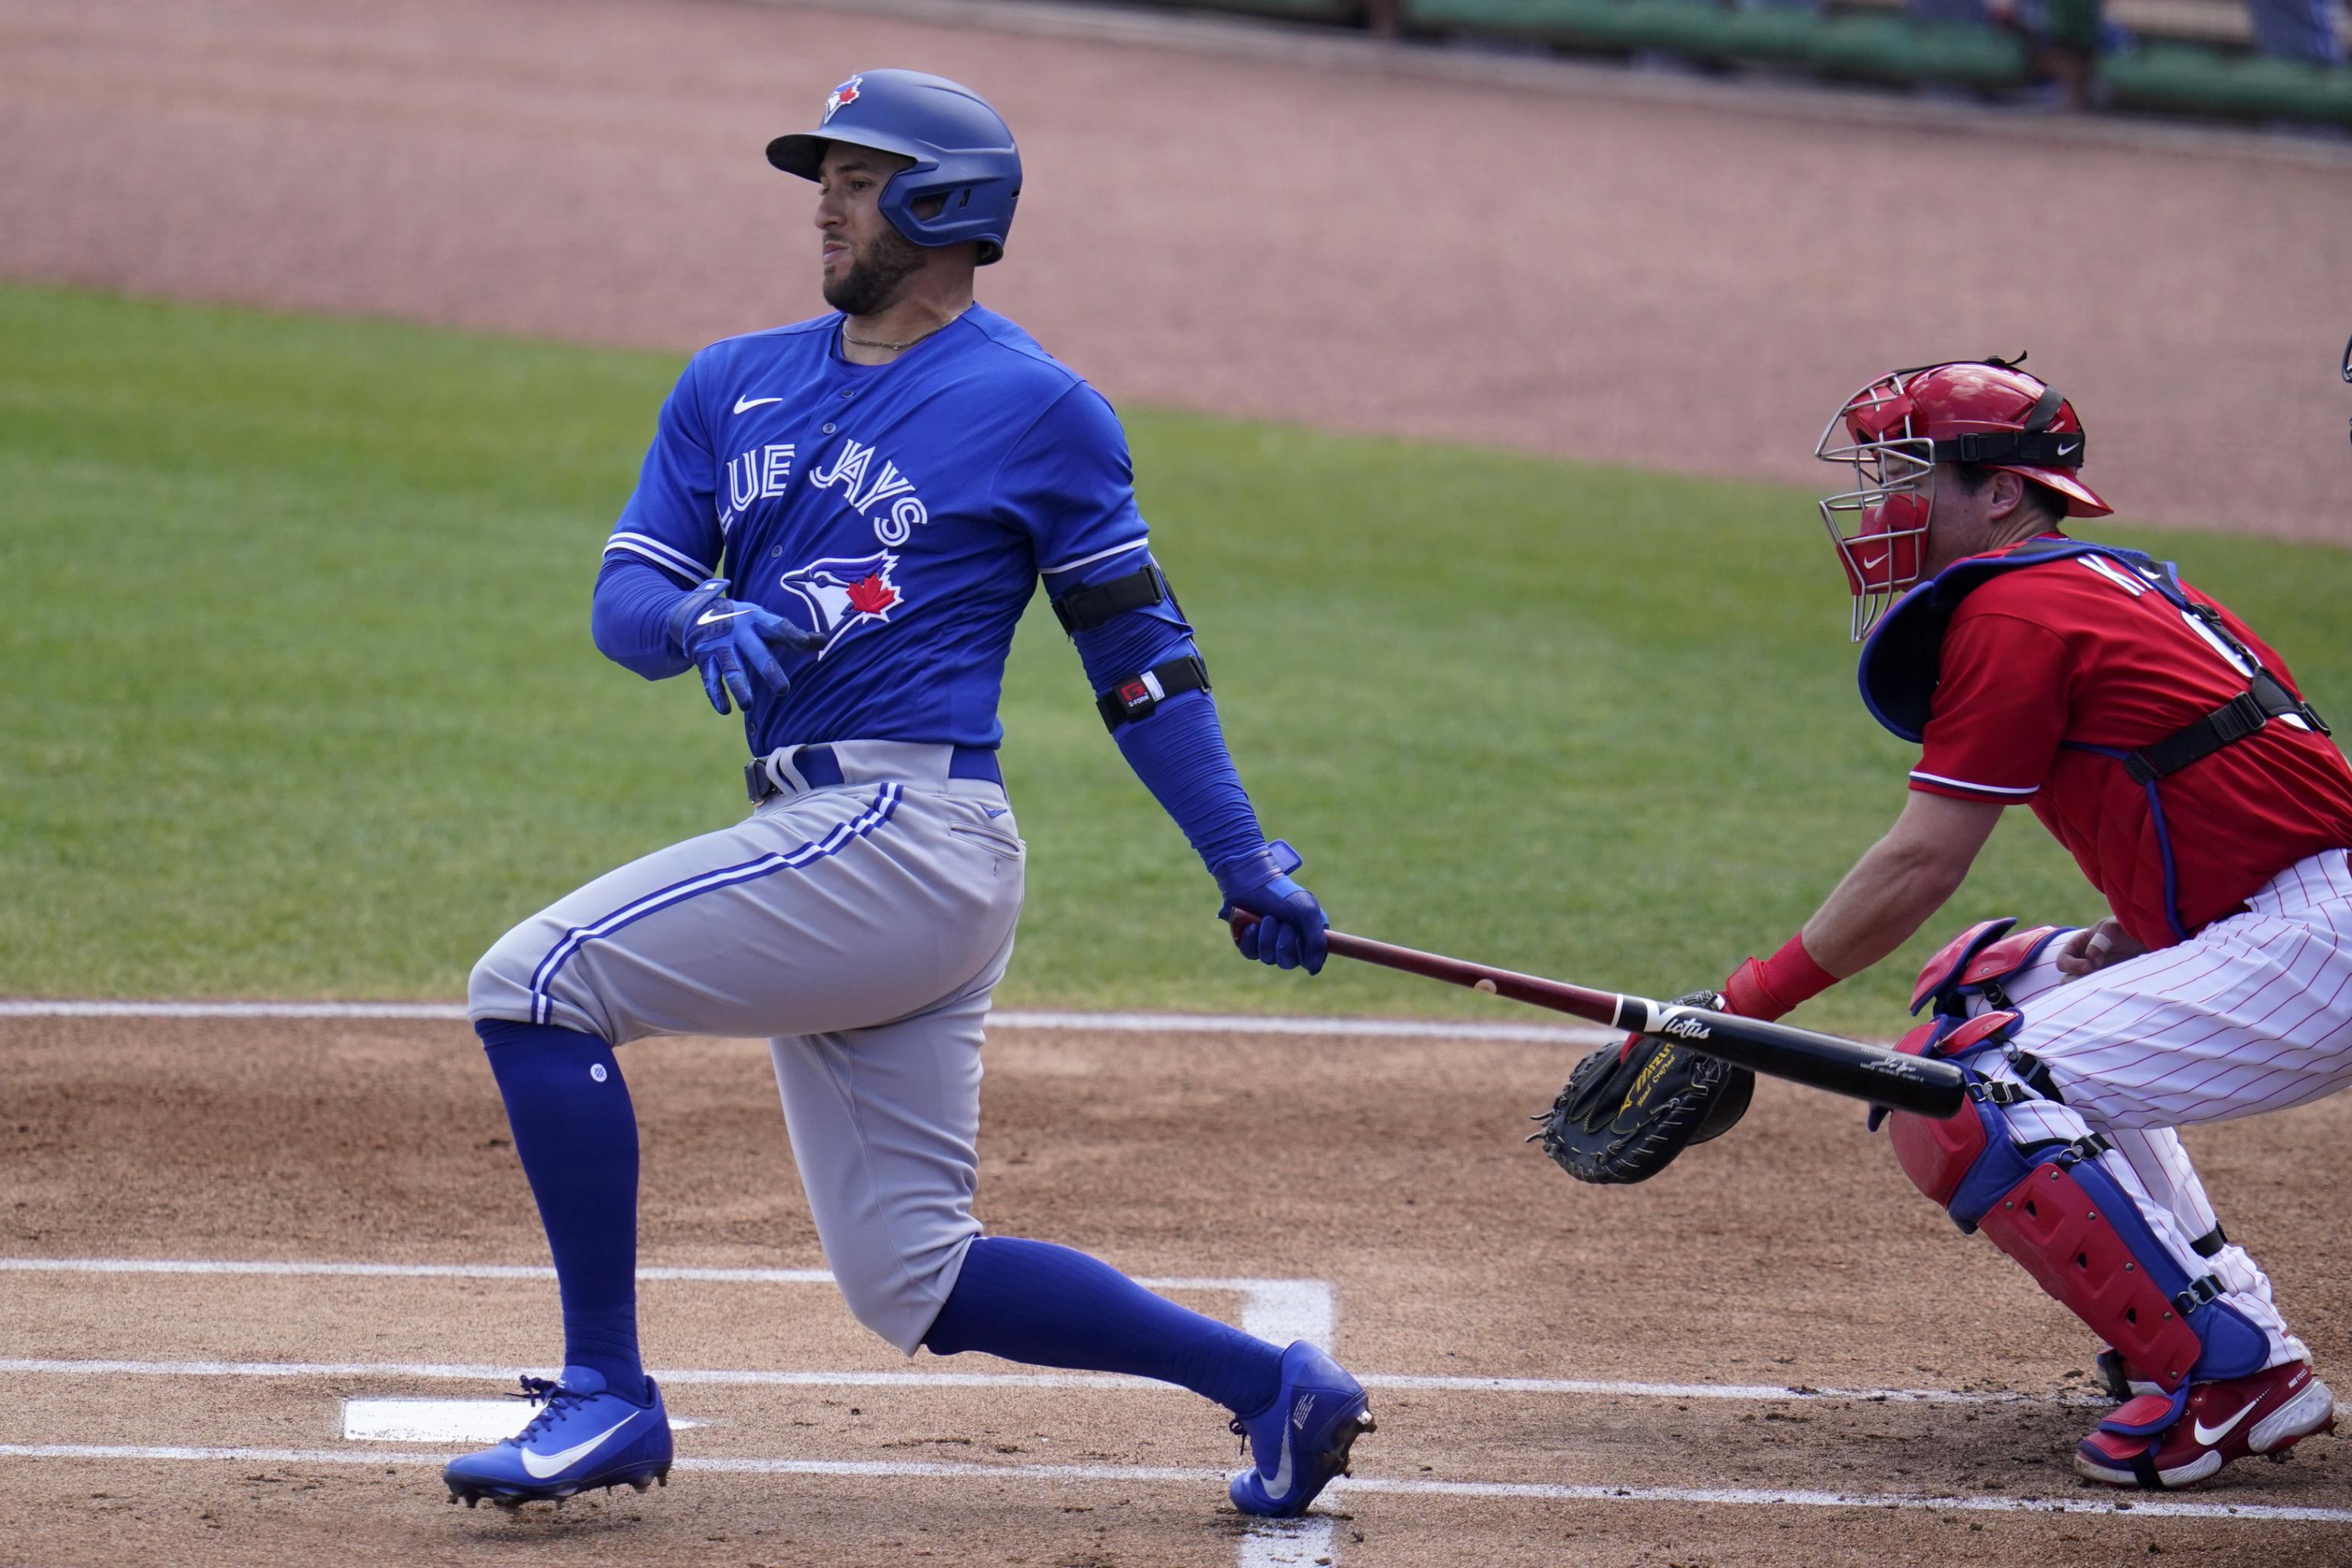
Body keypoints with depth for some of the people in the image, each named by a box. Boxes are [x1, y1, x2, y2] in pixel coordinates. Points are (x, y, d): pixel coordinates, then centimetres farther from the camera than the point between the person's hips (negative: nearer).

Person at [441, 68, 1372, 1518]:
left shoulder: (1035, 406, 0)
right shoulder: (737, 385, 18)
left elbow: (1139, 653, 1)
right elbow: (623, 601, 11)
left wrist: (1248, 867, -3)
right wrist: (704, 623, -13)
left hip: (906, 831, -8)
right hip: (823, 855, 8)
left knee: (534, 982, -16)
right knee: (911, 1277, 8)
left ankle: (607, 1394, -12)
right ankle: (1269, 1383, 15)